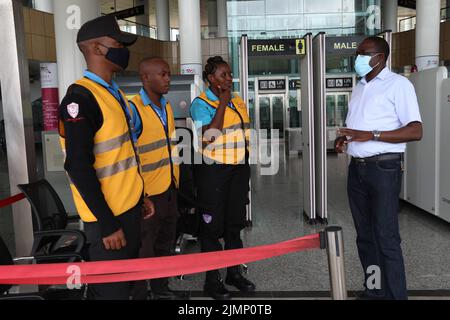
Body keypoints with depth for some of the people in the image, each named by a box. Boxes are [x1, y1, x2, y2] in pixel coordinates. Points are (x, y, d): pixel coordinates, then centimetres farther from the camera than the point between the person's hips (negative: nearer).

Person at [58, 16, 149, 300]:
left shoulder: (115, 93, 11)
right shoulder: (81, 97, -18)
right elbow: (79, 167, -22)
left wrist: (141, 195, 18)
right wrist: (106, 223, -20)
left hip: (130, 207, 9)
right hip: (108, 215, -8)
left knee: (127, 281, 21)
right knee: (111, 289, 6)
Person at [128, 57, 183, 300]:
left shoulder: (167, 107, 9)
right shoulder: (133, 109, -16)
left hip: (169, 190, 8)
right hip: (148, 194, -8)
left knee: (165, 244, 20)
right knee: (143, 251, 6)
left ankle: (161, 290, 38)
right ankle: (139, 295, 23)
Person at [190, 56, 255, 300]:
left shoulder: (238, 102, 11)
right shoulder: (200, 104, -8)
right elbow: (210, 135, -24)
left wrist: (246, 168, 15)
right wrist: (222, 102, -17)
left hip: (239, 170, 6)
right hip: (213, 171, -6)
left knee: (235, 223, 14)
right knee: (212, 225, 2)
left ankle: (234, 272, 29)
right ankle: (212, 279, 16)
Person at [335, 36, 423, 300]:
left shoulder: (398, 84, -7)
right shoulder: (360, 87, 17)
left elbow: (415, 131, -15)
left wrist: (371, 135, -23)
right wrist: (344, 139, 4)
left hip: (384, 169, -7)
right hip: (357, 169, 8)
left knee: (386, 238, -6)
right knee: (365, 236, 12)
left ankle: (395, 295, 6)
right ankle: (373, 290, 24)